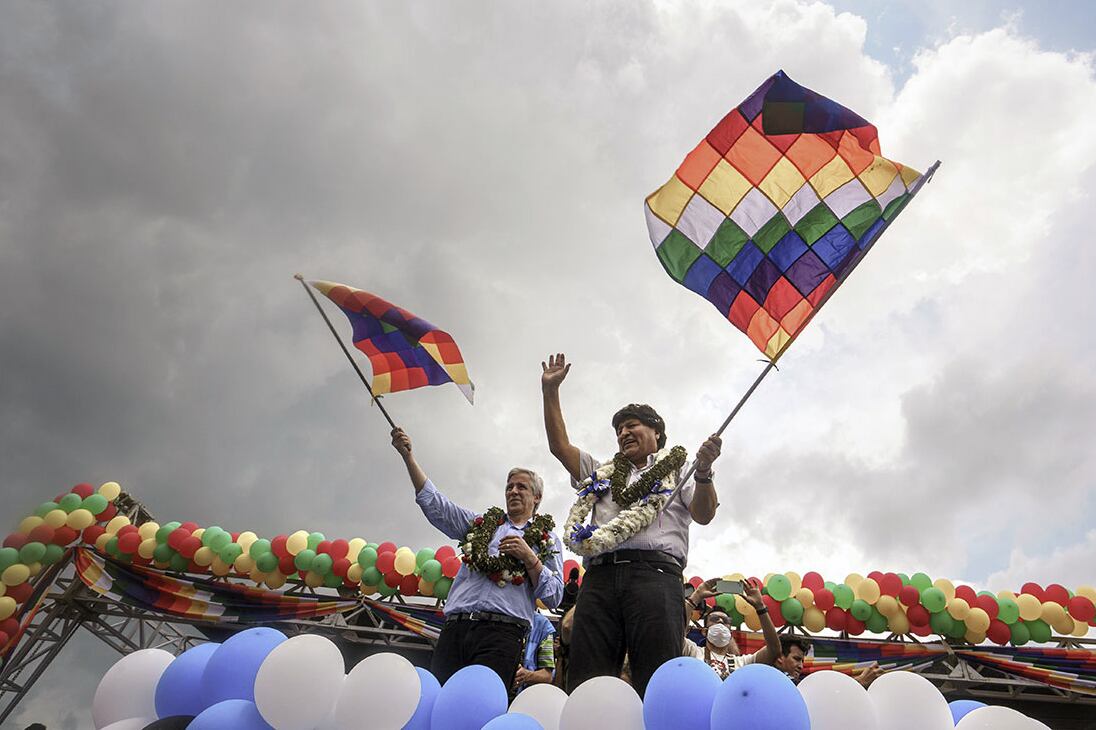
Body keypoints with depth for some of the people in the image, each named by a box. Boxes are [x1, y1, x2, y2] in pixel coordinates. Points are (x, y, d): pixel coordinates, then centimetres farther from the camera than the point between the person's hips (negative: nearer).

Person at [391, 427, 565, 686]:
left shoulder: (547, 539, 17)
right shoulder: (480, 523, 24)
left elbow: (554, 597, 8)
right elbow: (434, 503, 14)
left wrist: (529, 558, -6)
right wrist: (408, 456, 6)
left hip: (501, 635, -3)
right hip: (454, 630, 3)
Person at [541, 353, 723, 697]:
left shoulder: (678, 470, 23)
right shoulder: (603, 473, 33)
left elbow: (704, 514, 8)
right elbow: (559, 445, 27)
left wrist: (704, 473, -11)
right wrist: (550, 390, 23)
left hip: (655, 570, -3)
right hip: (600, 575, 4)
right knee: (585, 681, -7)